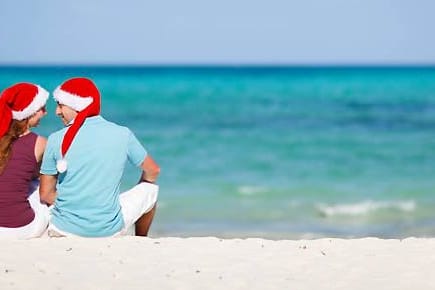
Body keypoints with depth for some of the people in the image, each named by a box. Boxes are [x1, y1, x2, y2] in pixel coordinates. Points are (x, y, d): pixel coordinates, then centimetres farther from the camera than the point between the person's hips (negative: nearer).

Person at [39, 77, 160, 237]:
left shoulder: (57, 139, -8)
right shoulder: (122, 134, -5)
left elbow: (45, 195, -2)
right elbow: (153, 171, 10)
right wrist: (137, 193, 31)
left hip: (65, 229, 0)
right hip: (110, 230, 0)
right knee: (150, 189, 28)